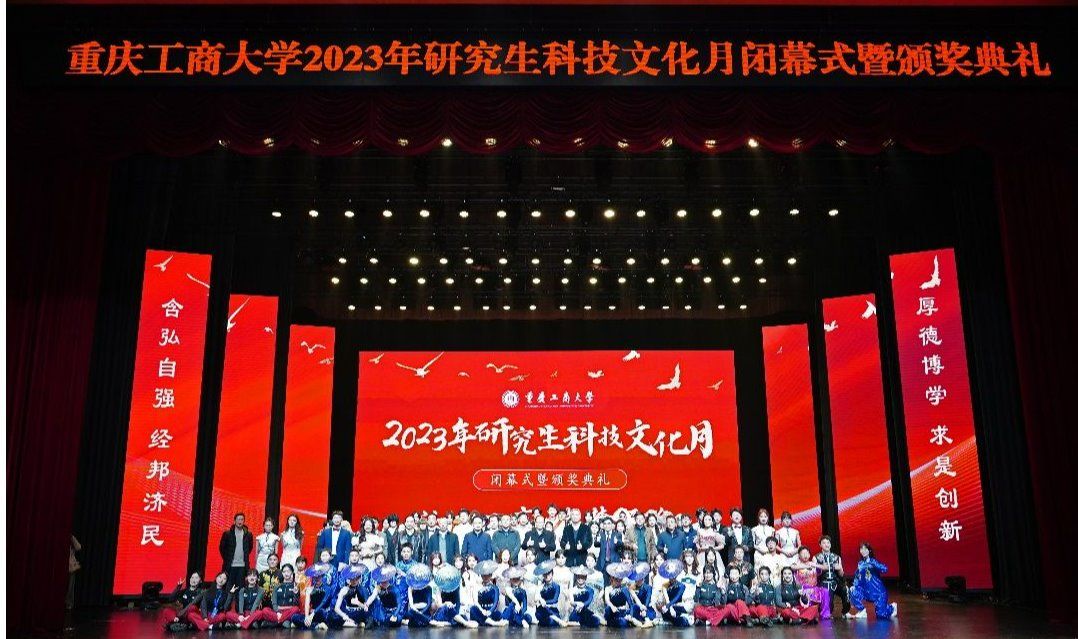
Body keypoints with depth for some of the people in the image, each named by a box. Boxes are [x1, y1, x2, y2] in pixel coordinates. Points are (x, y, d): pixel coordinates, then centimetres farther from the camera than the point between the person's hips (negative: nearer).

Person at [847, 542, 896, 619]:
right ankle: (862, 611, 0)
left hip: (877, 590, -4)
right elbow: (857, 577, 12)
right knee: (852, 592, -22)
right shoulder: (860, 563, 5)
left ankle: (892, 607, 27)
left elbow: (884, 569, -25)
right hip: (867, 590, 4)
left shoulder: (873, 561, -8)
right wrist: (854, 586, -5)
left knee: (881, 614, -10)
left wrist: (872, 563, -35)